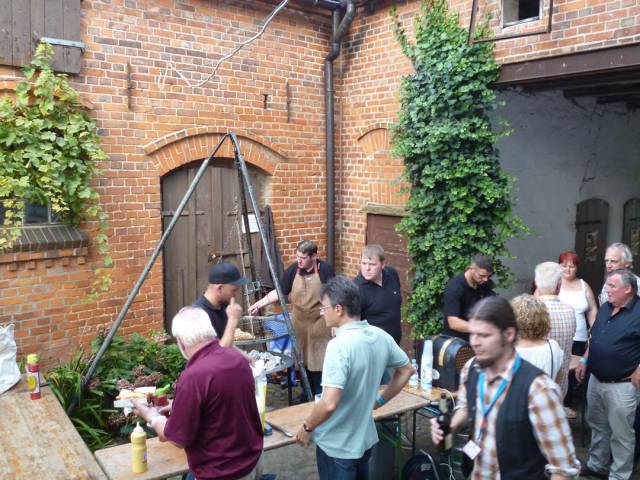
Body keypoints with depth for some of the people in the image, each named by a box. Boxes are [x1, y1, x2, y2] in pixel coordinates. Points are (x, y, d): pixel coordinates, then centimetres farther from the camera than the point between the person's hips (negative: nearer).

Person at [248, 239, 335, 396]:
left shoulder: (325, 270, -10)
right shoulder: (293, 269, -1)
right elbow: (279, 292, 4)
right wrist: (259, 304, -5)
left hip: (319, 324, -4)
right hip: (299, 324, 4)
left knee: (318, 362, -1)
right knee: (302, 361, 10)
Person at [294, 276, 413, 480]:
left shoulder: (339, 345, -28)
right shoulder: (381, 336, -4)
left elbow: (329, 404, -32)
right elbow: (406, 370, 10)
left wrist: (307, 428, -15)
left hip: (337, 446, -7)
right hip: (365, 439, 7)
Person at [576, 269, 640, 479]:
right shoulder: (605, 308, 6)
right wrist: (584, 360, 12)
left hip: (621, 385, -8)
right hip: (596, 379, 8)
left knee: (621, 434, 7)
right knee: (597, 426, 22)